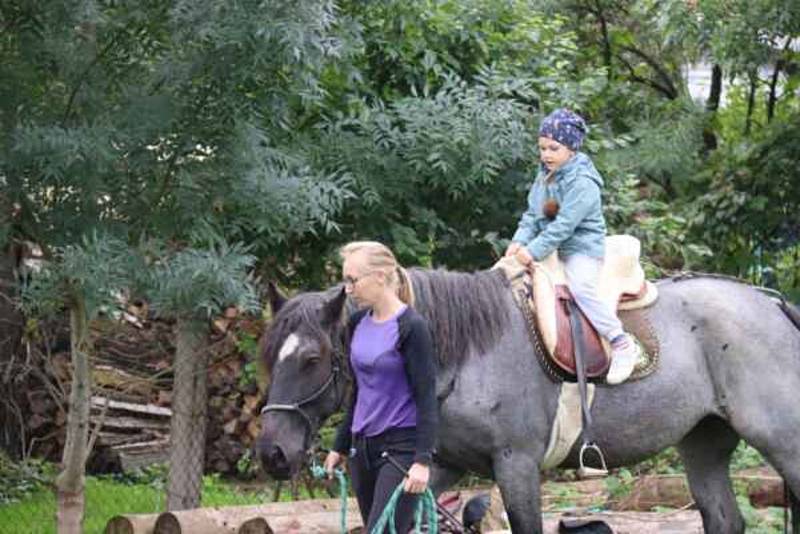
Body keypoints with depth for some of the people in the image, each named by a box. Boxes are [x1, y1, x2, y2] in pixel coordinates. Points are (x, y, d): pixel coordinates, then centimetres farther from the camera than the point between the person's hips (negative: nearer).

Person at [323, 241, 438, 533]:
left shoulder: (411, 327, -12)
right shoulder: (358, 323, 9)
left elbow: (426, 397, -14)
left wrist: (423, 460, -21)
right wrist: (339, 447, 21)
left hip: (401, 448, -8)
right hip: (363, 447, 8)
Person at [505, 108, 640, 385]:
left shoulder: (582, 183, -18)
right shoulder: (543, 177, 10)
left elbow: (565, 224, -24)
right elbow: (532, 214, 8)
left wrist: (534, 250, -28)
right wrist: (520, 240, -10)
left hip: (582, 249, -9)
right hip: (551, 249, 9)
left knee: (581, 288, -30)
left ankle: (622, 345, -23)